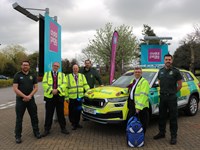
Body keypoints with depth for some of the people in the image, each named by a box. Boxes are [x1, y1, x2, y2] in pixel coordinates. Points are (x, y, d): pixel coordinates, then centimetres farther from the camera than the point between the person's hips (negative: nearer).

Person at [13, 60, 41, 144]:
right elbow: (15, 89, -10)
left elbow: (36, 87, 3)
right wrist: (25, 96, -16)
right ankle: (18, 136, 15)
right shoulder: (17, 75, -3)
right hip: (20, 99, -2)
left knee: (34, 117, 9)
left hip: (31, 99, 3)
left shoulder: (32, 75, 6)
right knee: (19, 119, 4)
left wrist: (29, 96, -11)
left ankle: (36, 132, 25)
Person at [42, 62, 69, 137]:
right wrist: (51, 90, -16)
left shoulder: (62, 75, 13)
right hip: (49, 96, -1)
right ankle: (47, 129, 15)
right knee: (49, 114, 4)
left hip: (59, 96, 1)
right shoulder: (47, 74, 10)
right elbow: (44, 84, -3)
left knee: (61, 113, 7)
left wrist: (57, 90, -16)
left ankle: (63, 128, 18)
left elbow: (64, 84, -1)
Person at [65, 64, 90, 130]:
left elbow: (85, 85, 8)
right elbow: (66, 87, 0)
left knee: (78, 111, 10)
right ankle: (73, 124, 14)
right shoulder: (68, 76, 3)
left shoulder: (82, 76, 12)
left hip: (80, 97, 3)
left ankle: (77, 123, 23)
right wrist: (66, 97, -6)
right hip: (72, 97, -3)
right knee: (72, 111, 0)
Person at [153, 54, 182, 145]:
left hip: (172, 97, -5)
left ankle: (173, 136, 11)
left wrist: (172, 92, 5)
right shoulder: (161, 71, 9)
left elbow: (180, 85, -2)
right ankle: (161, 133, 28)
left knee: (173, 117, 2)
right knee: (162, 116, 14)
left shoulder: (175, 71, -6)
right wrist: (164, 91, 12)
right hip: (162, 97, 5)